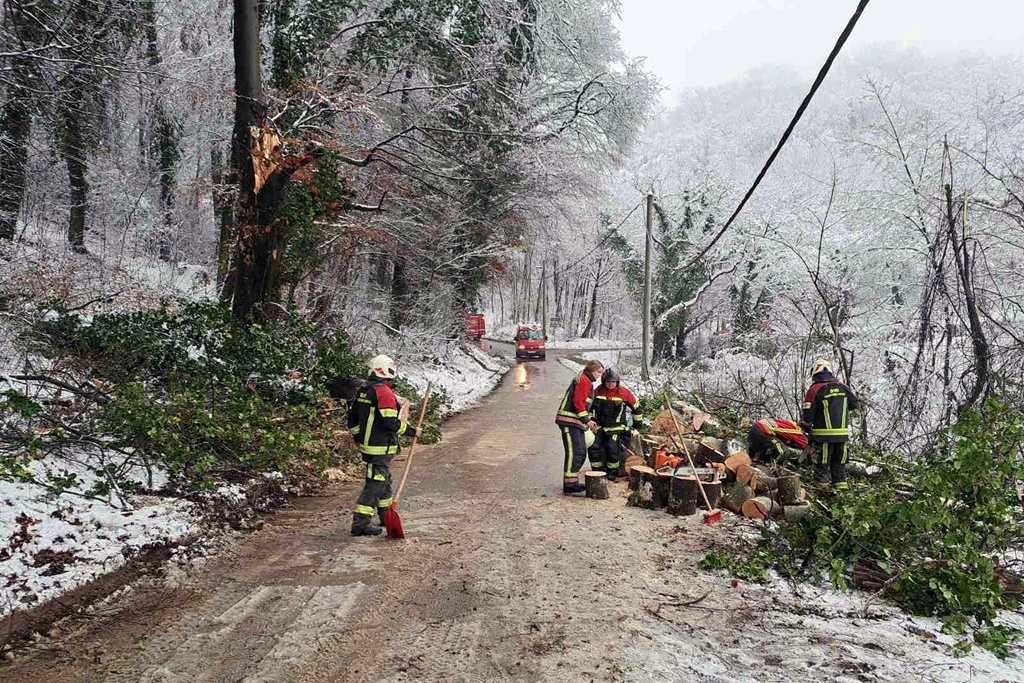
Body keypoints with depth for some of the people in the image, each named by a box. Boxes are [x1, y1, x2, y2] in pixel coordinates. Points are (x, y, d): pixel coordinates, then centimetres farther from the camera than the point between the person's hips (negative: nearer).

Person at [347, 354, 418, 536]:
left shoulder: (363, 392, 11)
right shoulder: (385, 393, -18)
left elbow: (352, 418, 17)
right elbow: (391, 422, -23)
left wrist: (358, 439, 27)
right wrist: (411, 431, -10)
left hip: (367, 445, 10)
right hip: (381, 448, -10)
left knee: (384, 480, 23)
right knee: (375, 484, -5)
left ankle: (386, 514, 36)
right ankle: (361, 523, -4)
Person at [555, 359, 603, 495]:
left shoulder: (587, 382, 23)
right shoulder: (584, 381, -10)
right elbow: (578, 402, -19)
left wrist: (589, 420, 16)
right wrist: (587, 420, -15)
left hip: (576, 422, 11)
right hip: (569, 421, -11)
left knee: (581, 453, 13)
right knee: (574, 452, -12)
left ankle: (573, 481, 19)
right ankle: (569, 484, -11)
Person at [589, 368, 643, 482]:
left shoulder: (624, 392, -8)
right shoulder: (598, 391, 0)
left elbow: (636, 409, 4)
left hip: (616, 427, -3)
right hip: (600, 426, 3)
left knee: (612, 448, -21)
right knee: (593, 447, -11)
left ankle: (612, 472, -2)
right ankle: (598, 471, 6)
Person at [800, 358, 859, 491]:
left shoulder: (814, 390, -9)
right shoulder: (843, 387, 6)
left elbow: (808, 415, -10)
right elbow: (855, 404, 19)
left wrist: (806, 427, 6)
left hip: (823, 435, -4)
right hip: (842, 434, 4)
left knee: (822, 464, 3)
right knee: (839, 463, 16)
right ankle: (841, 486, 18)